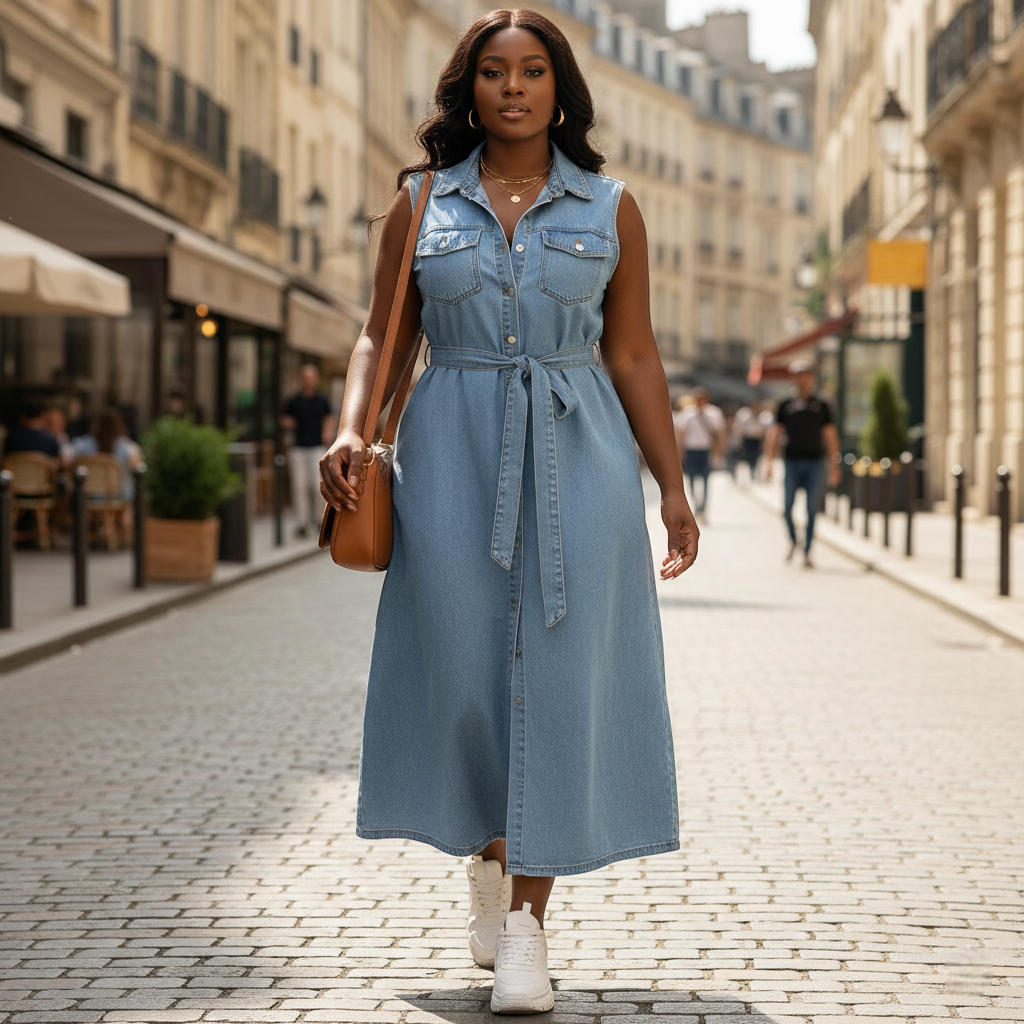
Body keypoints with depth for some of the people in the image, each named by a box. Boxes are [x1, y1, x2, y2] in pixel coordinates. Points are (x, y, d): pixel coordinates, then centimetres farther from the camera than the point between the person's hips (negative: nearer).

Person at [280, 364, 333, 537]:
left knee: (318, 484, -10)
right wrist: (287, 424, -6)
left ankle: (317, 516, 10)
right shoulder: (293, 402, 7)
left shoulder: (322, 400, 7)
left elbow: (328, 420, 14)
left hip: (317, 447, -1)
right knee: (300, 486, -2)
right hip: (298, 448, 1)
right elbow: (286, 421, 16)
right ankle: (303, 521, 5)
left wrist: (328, 433, -4)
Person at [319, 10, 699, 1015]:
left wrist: (671, 483, 4)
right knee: (462, 668, 1)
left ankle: (526, 929, -3)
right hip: (452, 452, 1)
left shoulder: (610, 209, 7)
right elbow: (383, 336, 9)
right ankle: (489, 855, 30)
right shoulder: (419, 203, 8)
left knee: (555, 676, -7)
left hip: (576, 454, -1)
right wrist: (351, 430, -9)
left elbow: (633, 355, 8)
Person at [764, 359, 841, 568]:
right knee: (787, 508, -2)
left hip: (814, 462, 0)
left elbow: (830, 435, 9)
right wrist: (769, 461, -3)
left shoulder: (821, 405, 8)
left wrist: (834, 465, 3)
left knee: (811, 509, -2)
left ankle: (807, 552, 3)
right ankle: (793, 541, 24)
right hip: (792, 462, 0)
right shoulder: (786, 405, 7)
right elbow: (774, 434, 6)